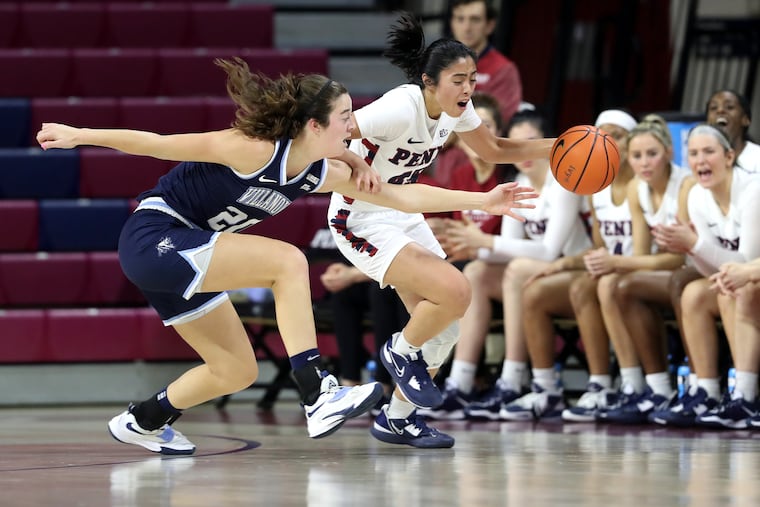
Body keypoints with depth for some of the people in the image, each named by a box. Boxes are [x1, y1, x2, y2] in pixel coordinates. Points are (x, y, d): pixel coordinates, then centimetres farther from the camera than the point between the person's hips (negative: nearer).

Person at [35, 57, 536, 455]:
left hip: (182, 256, 9)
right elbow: (160, 144, -19)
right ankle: (318, 397, -25)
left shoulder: (323, 175, 0)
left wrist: (483, 201, 4)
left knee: (237, 371, 10)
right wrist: (78, 135, -16)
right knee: (287, 261, -23)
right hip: (152, 237, -9)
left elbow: (405, 196, 6)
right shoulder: (255, 150, -24)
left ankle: (143, 421, 29)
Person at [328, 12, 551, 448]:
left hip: (404, 216, 9)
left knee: (444, 324, 6)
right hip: (362, 222, -9)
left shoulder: (455, 110, -4)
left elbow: (493, 150, 13)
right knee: (455, 292, -23)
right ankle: (401, 353, 6)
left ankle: (397, 419, 22)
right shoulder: (400, 110, -29)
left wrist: (555, 147, 3)